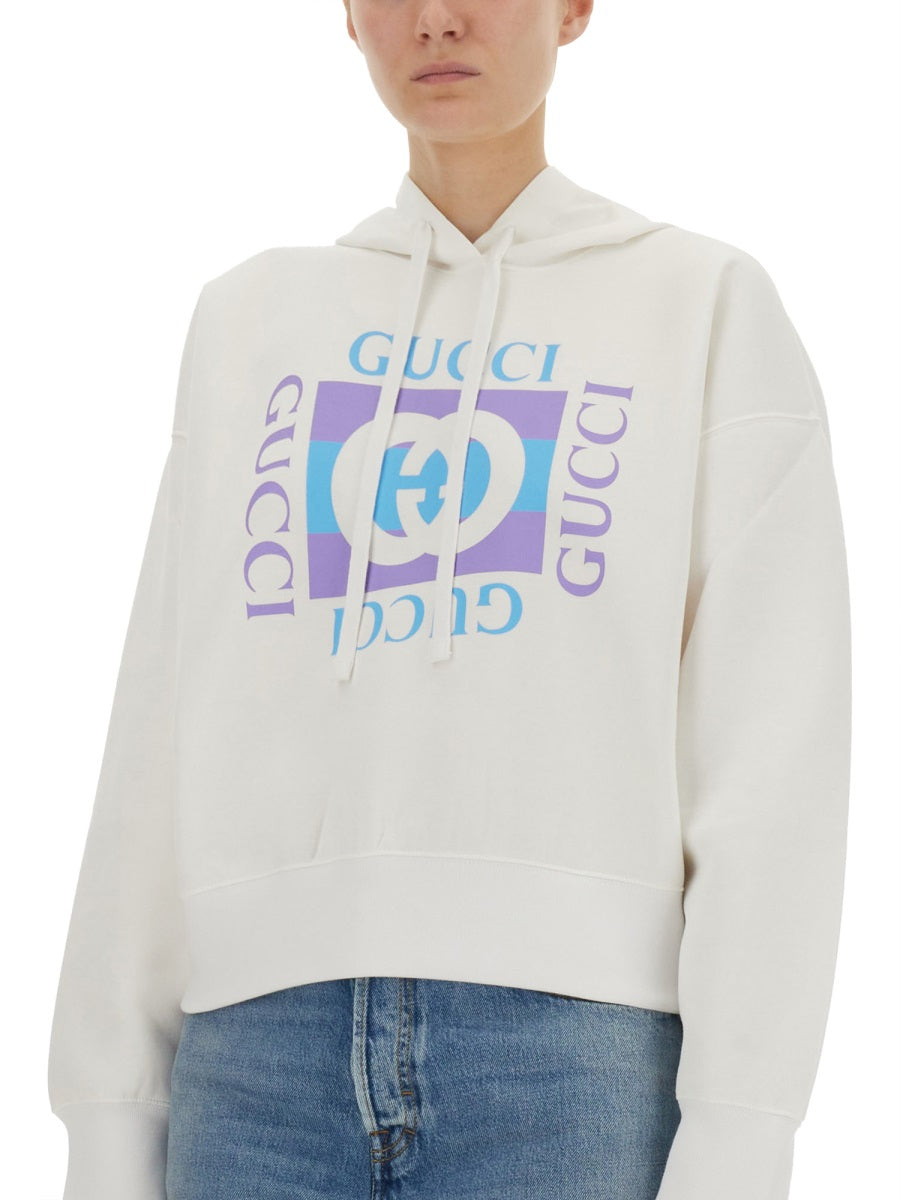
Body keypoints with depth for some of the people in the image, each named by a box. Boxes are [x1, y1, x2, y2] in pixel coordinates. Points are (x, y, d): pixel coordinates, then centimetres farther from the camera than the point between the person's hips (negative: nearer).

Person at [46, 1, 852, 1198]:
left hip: (574, 1044, -3)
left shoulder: (715, 309, 9)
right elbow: (168, 738, 14)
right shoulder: (252, 324, 18)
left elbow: (770, 749, 0)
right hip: (272, 1034, 3)